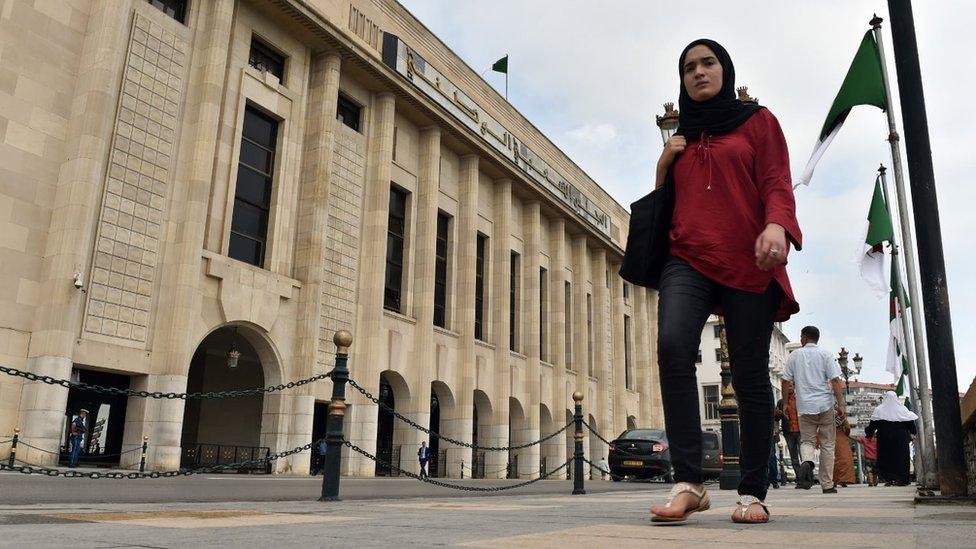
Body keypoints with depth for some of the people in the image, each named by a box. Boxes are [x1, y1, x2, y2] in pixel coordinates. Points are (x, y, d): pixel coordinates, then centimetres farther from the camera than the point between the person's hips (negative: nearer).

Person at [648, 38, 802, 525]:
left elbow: (777, 185, 0)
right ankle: (688, 483, -24)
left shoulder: (757, 121, 13)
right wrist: (663, 165, 8)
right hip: (687, 258, 2)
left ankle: (753, 493, 8)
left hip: (747, 263, -2)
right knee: (672, 346, -24)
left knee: (749, 375, -3)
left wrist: (776, 226, -21)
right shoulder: (681, 139, 24)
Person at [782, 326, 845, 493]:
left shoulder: (795, 355, 6)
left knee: (807, 441, 12)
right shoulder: (825, 354, 2)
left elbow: (786, 382, 5)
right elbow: (835, 380, -6)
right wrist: (840, 404, -6)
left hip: (805, 406, 1)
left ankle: (806, 462, -21)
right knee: (827, 445, 8)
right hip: (825, 405, 0)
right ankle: (827, 485, 11)